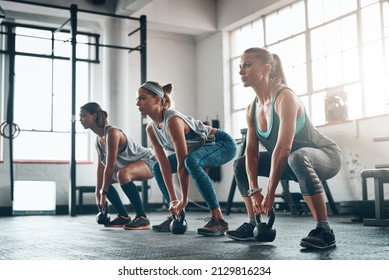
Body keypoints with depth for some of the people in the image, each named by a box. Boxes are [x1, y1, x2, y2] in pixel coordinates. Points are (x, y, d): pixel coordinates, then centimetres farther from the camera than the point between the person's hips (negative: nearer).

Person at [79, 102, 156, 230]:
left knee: (122, 174, -38)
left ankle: (142, 218, -29)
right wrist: (98, 192, 3)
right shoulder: (99, 138, 2)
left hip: (148, 161, -10)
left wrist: (104, 193, -20)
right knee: (103, 181, 14)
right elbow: (101, 165, 5)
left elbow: (110, 166, -26)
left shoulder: (111, 133, -26)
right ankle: (124, 217, 17)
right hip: (132, 164, 10)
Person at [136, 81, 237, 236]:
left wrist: (184, 199, -27)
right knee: (157, 168, 5)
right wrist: (173, 200, -15)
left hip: (223, 144, -9)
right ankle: (176, 217, 9)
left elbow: (182, 165, -31)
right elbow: (164, 165, -10)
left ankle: (218, 219, -35)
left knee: (191, 161, -38)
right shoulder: (151, 128, -6)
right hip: (200, 149, 9)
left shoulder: (172, 120, -31)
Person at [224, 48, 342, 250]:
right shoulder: (252, 109, -1)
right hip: (294, 162, 8)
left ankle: (324, 231, -33)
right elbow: (251, 151, -5)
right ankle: (254, 225, 12)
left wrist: (270, 193, -32)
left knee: (297, 158, -41)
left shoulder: (285, 97, -26)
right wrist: (254, 192, -17)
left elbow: (283, 149, -33)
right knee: (240, 165, 8)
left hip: (326, 156, -8)